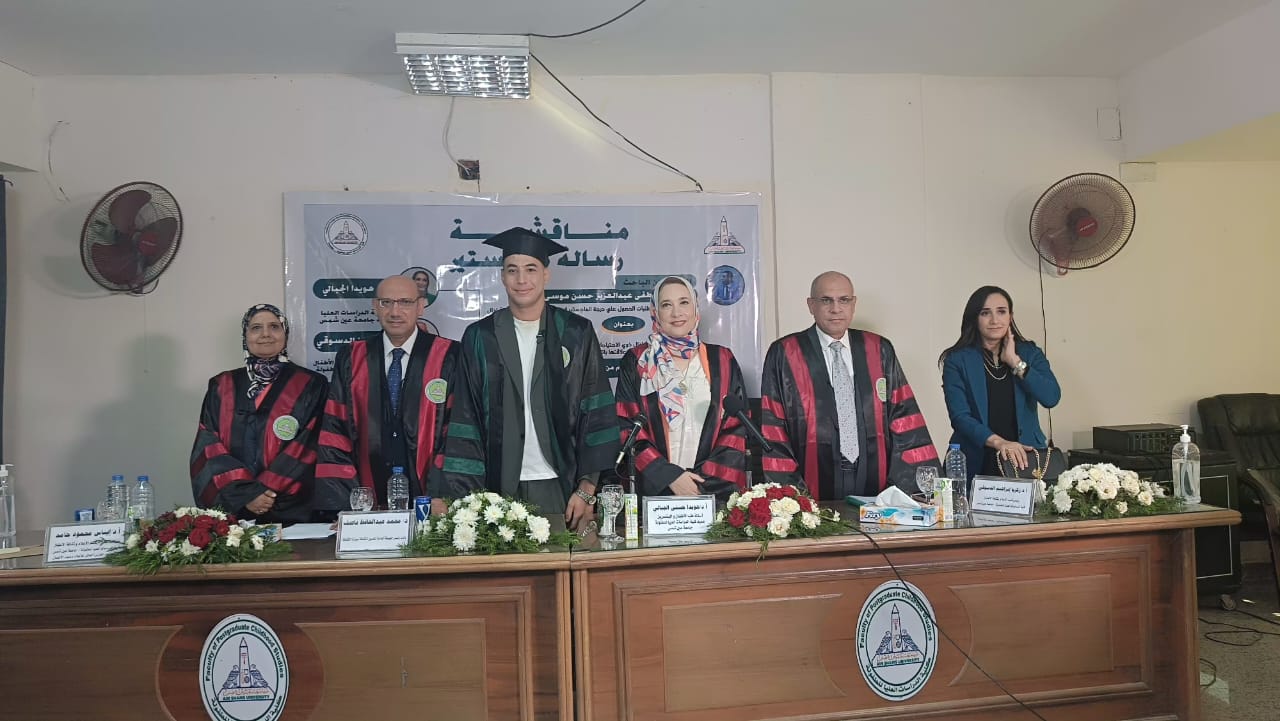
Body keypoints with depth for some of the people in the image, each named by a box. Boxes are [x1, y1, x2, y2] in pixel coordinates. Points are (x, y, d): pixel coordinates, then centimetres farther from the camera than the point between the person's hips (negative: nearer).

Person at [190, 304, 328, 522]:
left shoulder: (309, 386, 1)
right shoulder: (221, 387, 9)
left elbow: (308, 449, -6)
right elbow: (208, 449, 1)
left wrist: (266, 489, -13)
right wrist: (244, 492, -11)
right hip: (231, 509, 2)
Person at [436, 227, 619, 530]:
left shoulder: (576, 334, 1)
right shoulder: (480, 338, 4)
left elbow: (597, 414, -1)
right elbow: (466, 422, 3)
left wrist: (588, 488, -8)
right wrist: (461, 494, -5)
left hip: (561, 487, 0)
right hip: (500, 486, 1)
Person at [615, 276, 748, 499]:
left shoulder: (722, 361, 6)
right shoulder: (636, 362, 3)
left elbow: (736, 426, 3)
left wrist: (707, 480, -8)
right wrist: (669, 476, -11)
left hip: (716, 488, 1)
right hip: (656, 488, -1)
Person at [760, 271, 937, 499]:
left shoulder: (879, 351, 10)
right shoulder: (784, 354, 1)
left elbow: (904, 419, 8)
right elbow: (772, 427, -1)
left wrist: (925, 483, -3)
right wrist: (788, 495, -9)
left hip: (874, 485, 3)